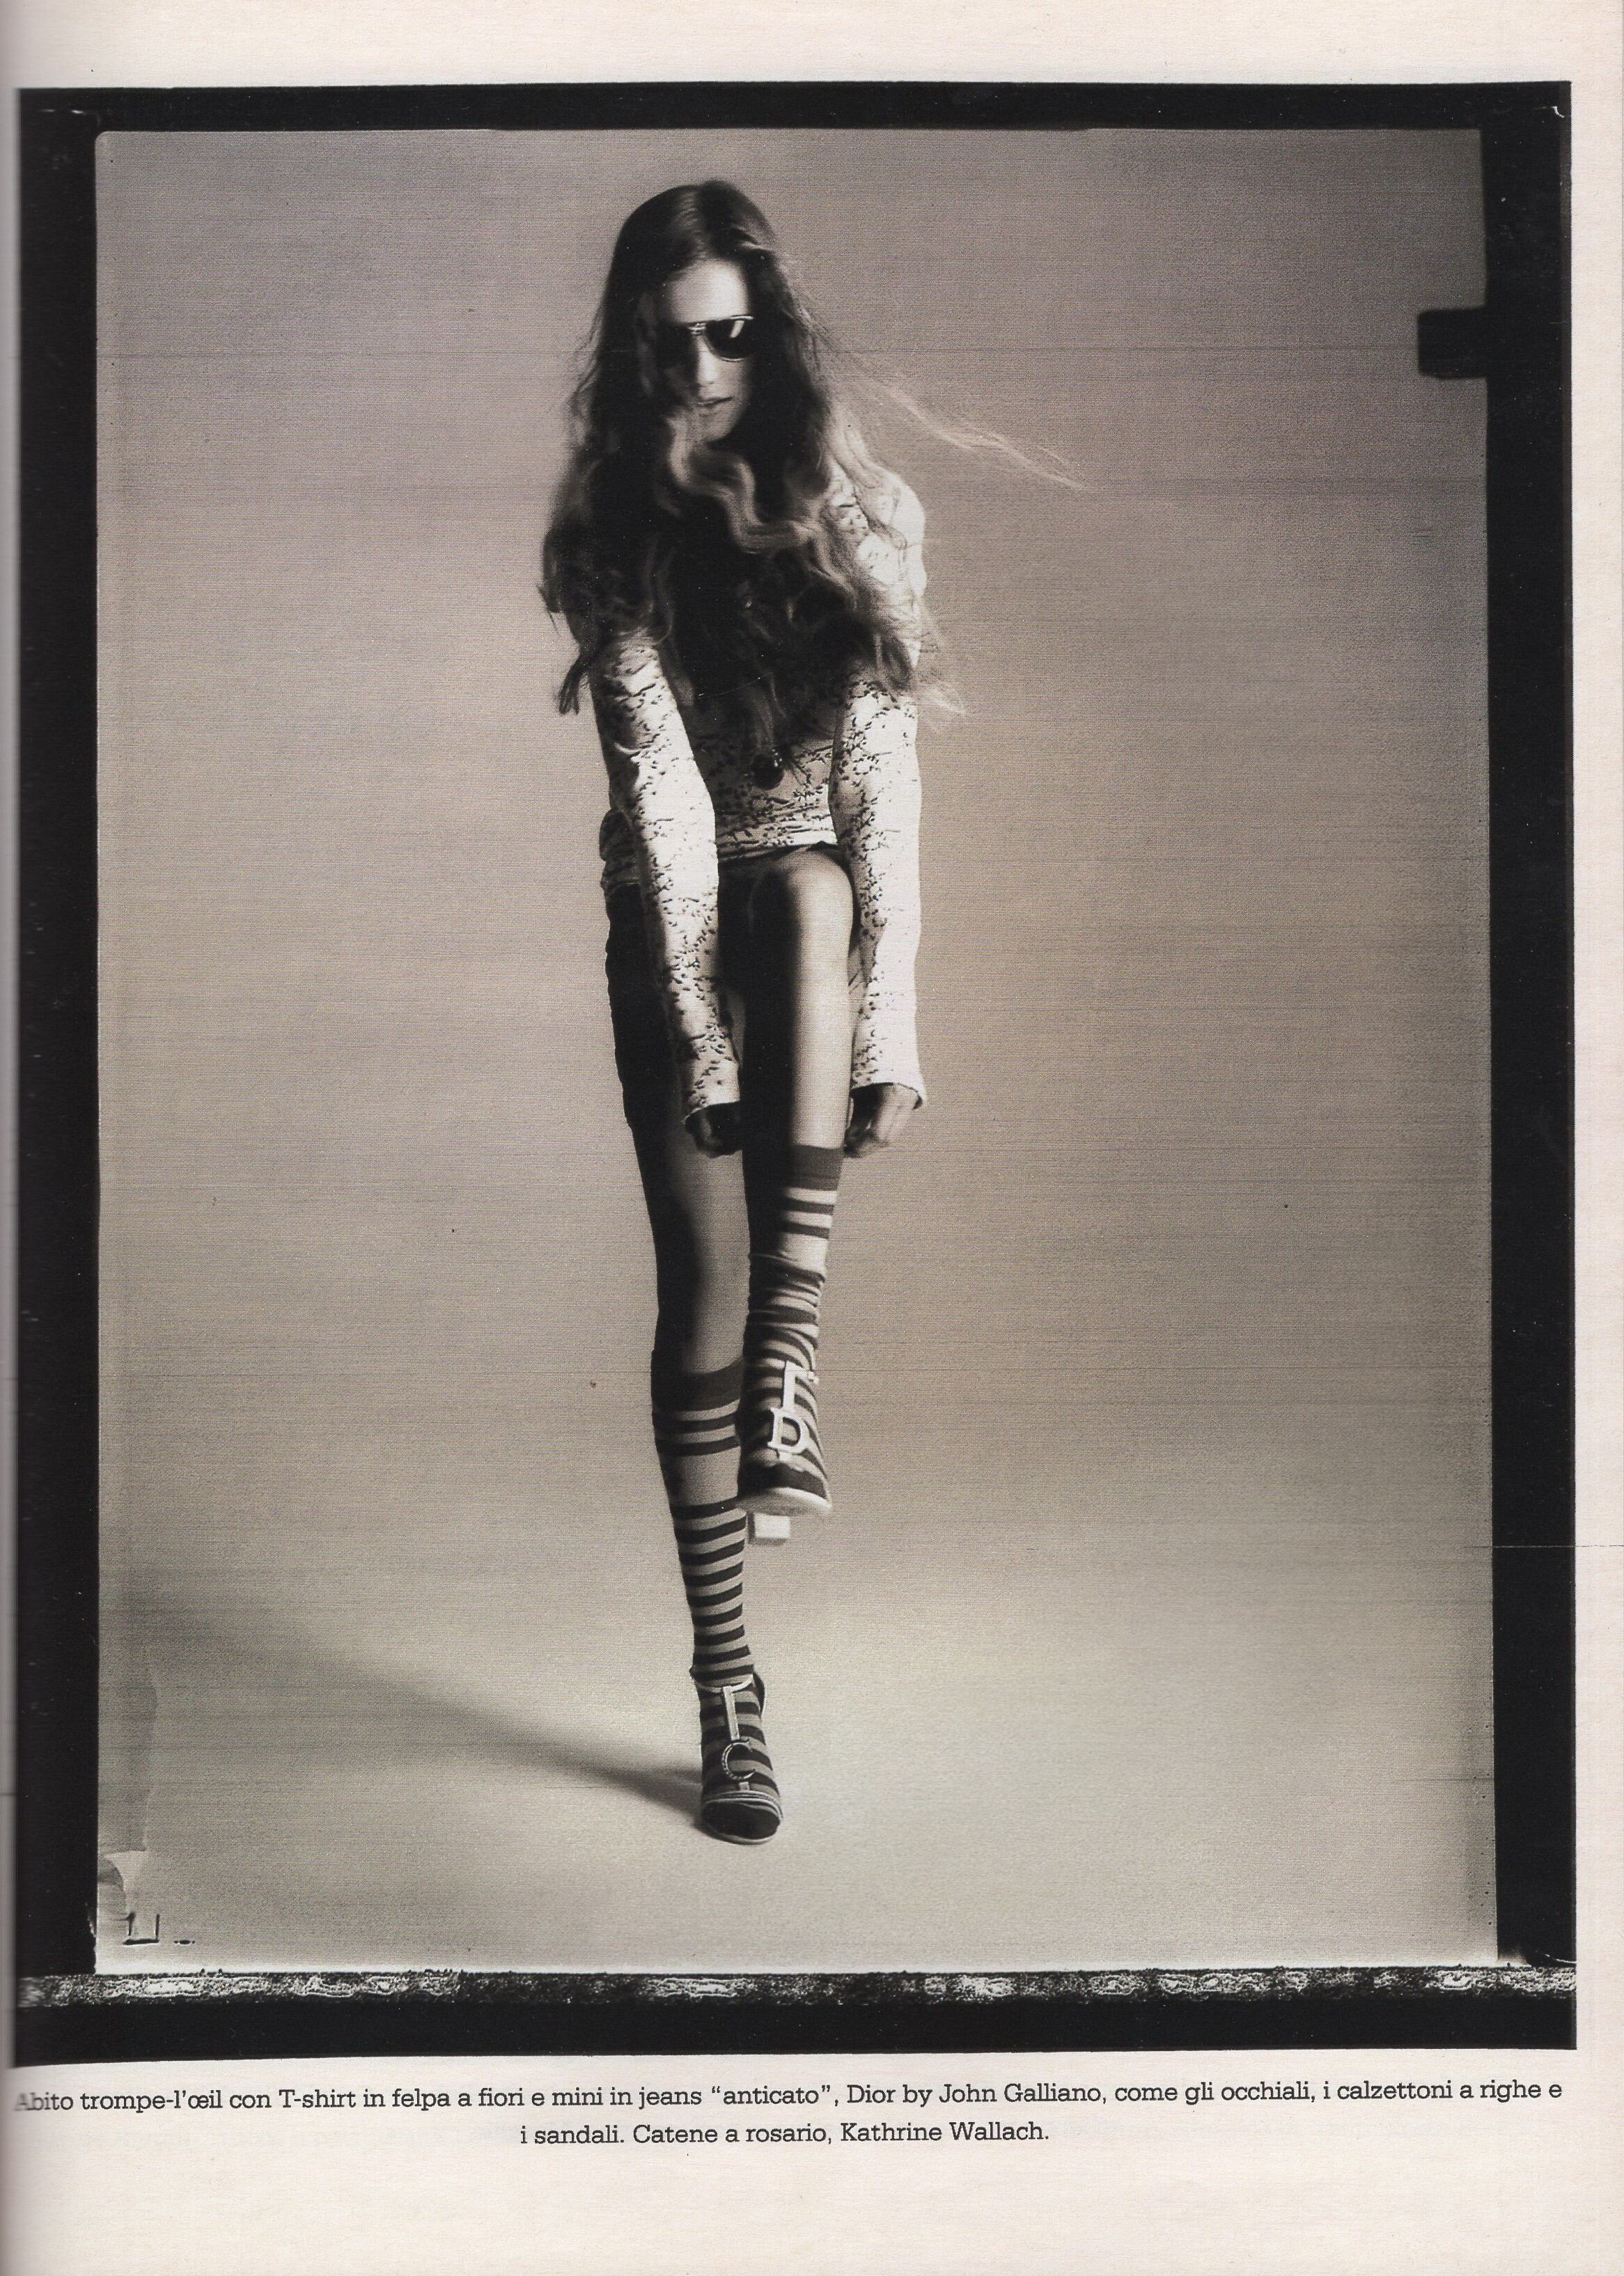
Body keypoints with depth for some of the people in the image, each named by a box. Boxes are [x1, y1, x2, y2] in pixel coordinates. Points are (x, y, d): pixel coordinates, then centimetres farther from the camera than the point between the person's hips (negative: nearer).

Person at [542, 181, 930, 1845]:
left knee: (802, 889, -35)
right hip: (677, 934, -1)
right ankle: (724, 1681, 3)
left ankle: (792, 1356, -31)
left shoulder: (860, 520, -3)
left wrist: (886, 1024, -16)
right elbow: (661, 785, -16)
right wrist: (704, 1024, -24)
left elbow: (883, 784, -9)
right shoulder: (609, 542, -6)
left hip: (822, 907, 1)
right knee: (701, 1284, -8)